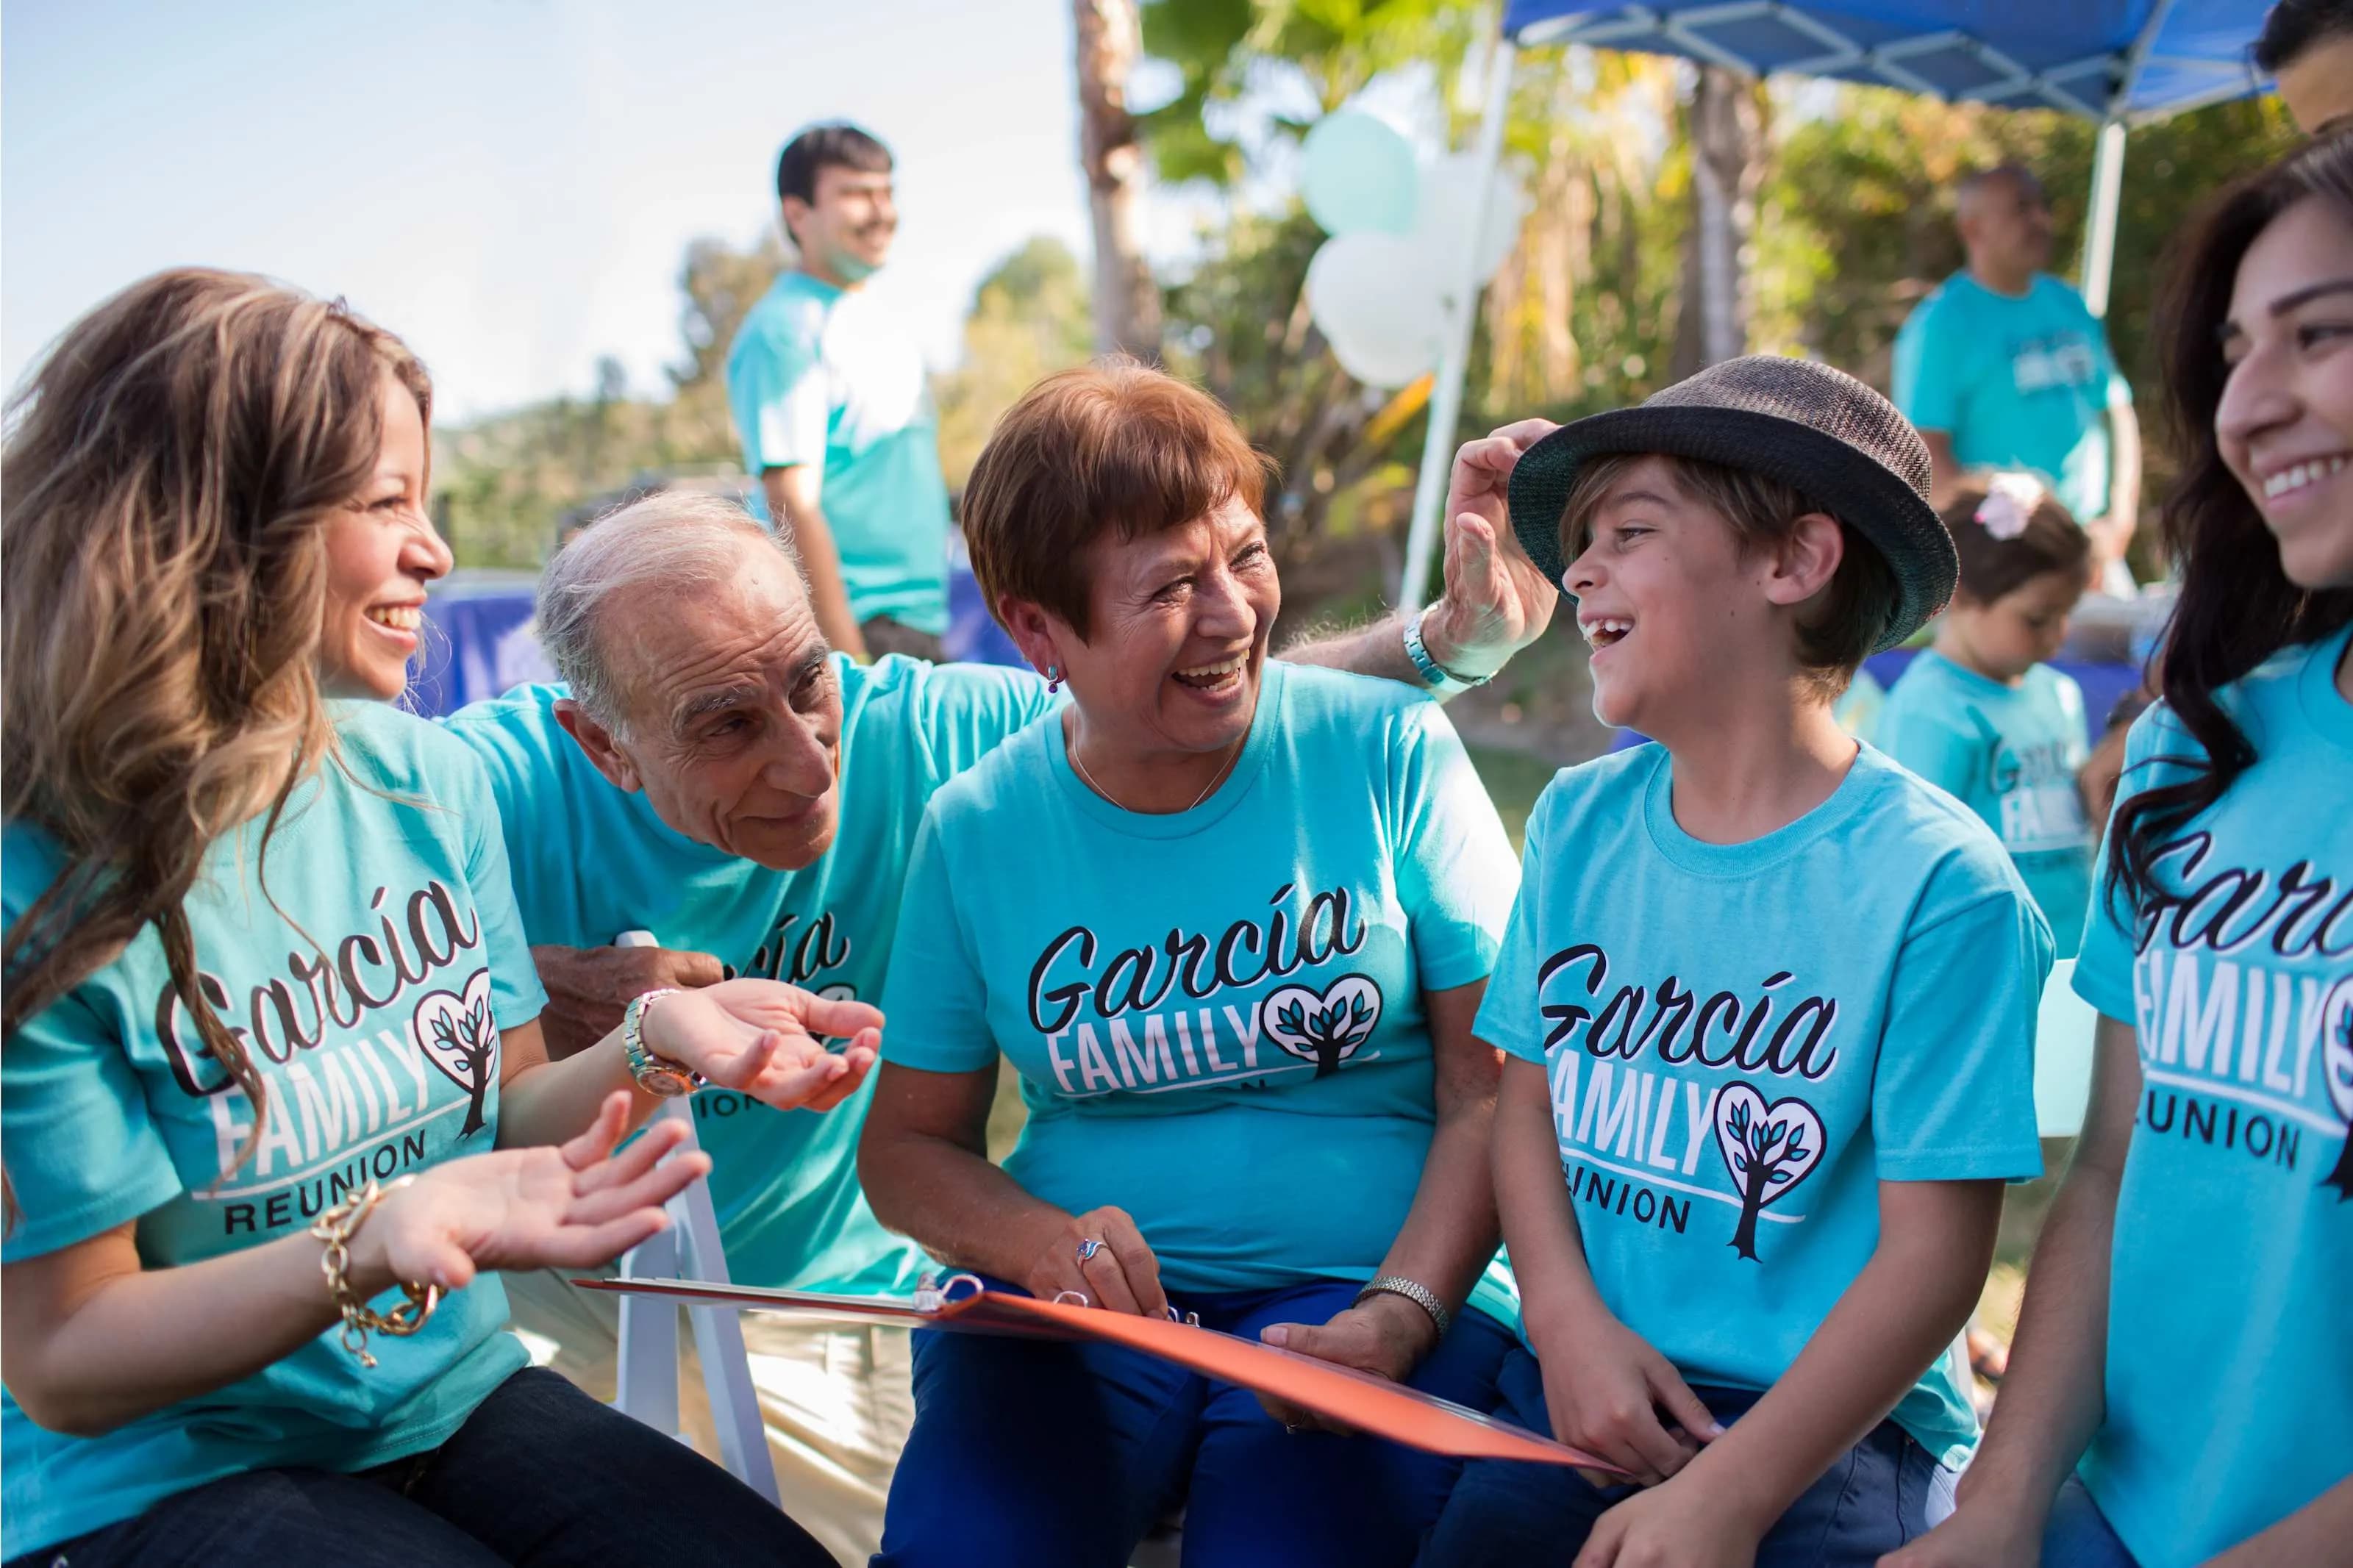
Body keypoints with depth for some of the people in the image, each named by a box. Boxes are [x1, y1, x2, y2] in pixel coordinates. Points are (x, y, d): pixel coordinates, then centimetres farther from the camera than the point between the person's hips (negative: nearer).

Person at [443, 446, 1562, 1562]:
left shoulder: (921, 737, -15)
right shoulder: (497, 789, -19)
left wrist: (1453, 637, -25)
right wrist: (536, 996, -32)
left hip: (807, 1309, 2)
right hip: (532, 1283, -1)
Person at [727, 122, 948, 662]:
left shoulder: (880, 322, 16)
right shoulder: (783, 330, -11)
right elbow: (794, 508, -18)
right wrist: (850, 663, -22)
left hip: (920, 630, 8)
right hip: (855, 631, -8)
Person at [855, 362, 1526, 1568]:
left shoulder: (1389, 753, -1)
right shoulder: (976, 828, 4)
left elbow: (1497, 1092, -2)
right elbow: (907, 1146, 10)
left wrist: (1399, 1317, -17)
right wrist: (1041, 1241, -11)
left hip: (1369, 1283, -1)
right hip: (1080, 1310, 2)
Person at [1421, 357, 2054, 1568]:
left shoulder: (1934, 883, -12)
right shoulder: (1577, 824, 4)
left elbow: (1935, 1248, -13)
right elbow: (1529, 1097, 8)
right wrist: (1570, 1322, -9)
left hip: (1824, 1433, -4)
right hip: (1572, 1389, 5)